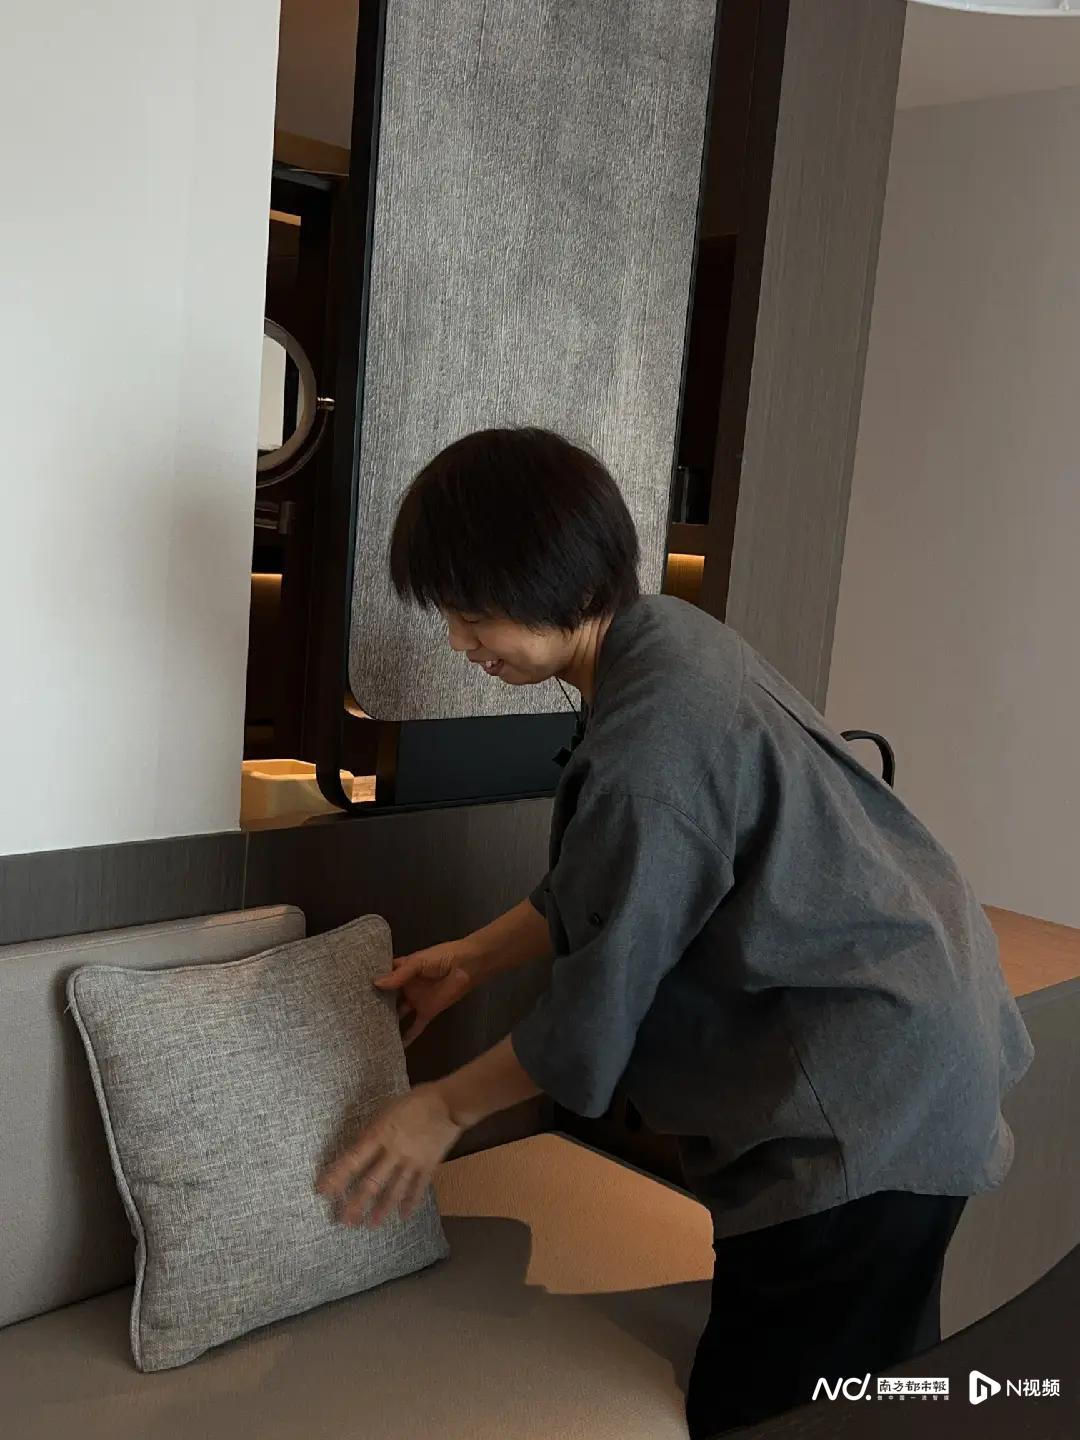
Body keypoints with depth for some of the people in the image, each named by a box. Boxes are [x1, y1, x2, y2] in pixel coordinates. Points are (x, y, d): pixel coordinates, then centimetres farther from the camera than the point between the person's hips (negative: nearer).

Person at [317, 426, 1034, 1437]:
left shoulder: (657, 732, -27)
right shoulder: (657, 638, 3)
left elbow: (604, 993, -18)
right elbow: (609, 885, 15)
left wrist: (447, 1108, -4)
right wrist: (474, 956, 19)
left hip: (861, 1099, -10)